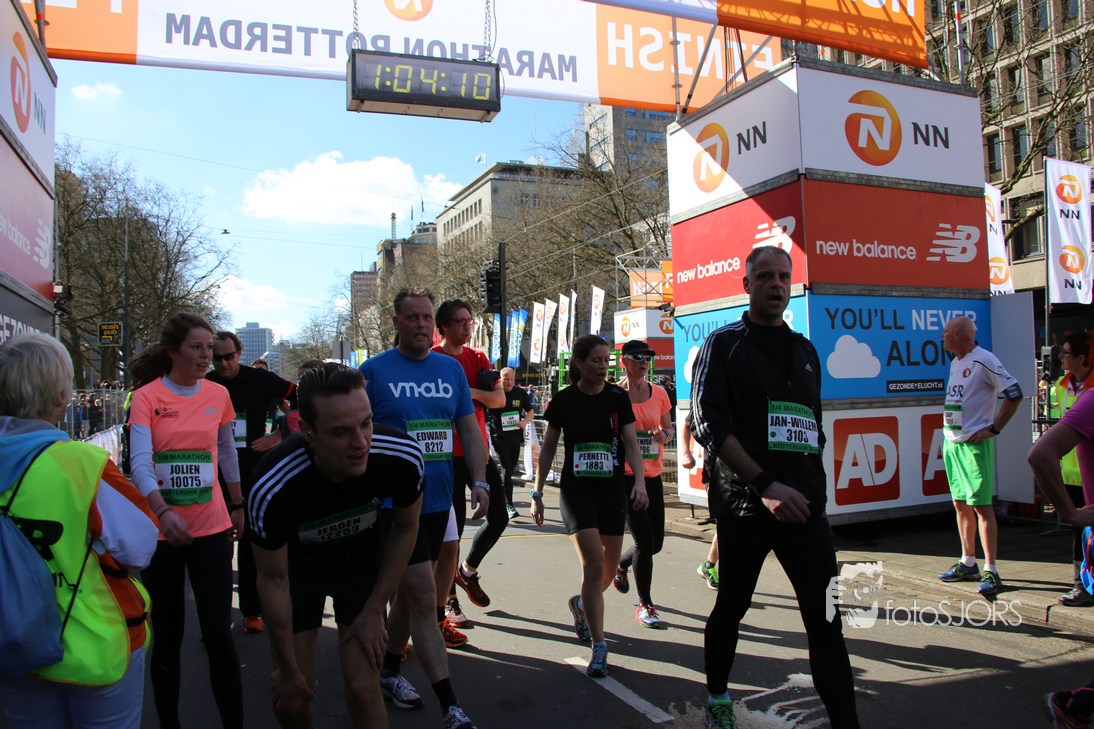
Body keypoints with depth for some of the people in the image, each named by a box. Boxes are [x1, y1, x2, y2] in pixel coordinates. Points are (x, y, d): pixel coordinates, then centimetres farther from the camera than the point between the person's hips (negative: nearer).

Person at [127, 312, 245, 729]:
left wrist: (238, 505, 22)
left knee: (218, 634, -2)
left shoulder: (218, 395, 4)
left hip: (211, 527, 1)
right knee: (167, 637, 8)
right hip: (160, 530, -1)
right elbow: (139, 463, -15)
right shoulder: (147, 396, -5)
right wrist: (163, 512, -31)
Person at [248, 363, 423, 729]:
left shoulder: (402, 458, -31)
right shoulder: (271, 490, -35)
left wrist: (374, 611, -5)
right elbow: (274, 580, -18)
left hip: (362, 556, 1)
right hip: (297, 561, -1)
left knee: (362, 690, -6)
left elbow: (405, 529, -8)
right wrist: (288, 668, -6)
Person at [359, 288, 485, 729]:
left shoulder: (452, 369, 8)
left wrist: (479, 481, -2)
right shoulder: (374, 370, -5)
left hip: (438, 500, 5)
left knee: (409, 590, 18)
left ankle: (389, 671, 39)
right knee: (424, 598, -6)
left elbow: (469, 430, 8)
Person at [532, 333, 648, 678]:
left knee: (609, 567, 10)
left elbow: (631, 443, -2)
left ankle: (581, 604, 42)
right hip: (576, 491, -3)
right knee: (593, 564, -14)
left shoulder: (618, 398, 0)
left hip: (612, 491, 3)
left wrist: (640, 481, -18)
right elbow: (548, 448, 4)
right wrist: (537, 493, 3)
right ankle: (598, 646, -2)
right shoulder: (563, 401, -3)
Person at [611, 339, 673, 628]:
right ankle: (644, 604, 9)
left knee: (656, 542, 8)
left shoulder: (659, 393, 5)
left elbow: (668, 429, 15)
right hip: (625, 475, -5)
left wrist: (663, 434, -7)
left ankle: (621, 565, 40)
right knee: (644, 538, -9)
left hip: (652, 476, 5)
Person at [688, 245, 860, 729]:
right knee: (731, 606, 11)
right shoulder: (724, 344, -1)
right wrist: (765, 485, -18)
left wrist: (812, 487, 14)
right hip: (744, 502, -4)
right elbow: (708, 424, -11)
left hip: (803, 503, 4)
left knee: (826, 618, -2)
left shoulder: (805, 350, 17)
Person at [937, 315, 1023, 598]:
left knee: (981, 506, -6)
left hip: (974, 443, -9)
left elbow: (1014, 393, -15)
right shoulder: (955, 363, 15)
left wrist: (993, 428, -13)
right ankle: (968, 564, 23)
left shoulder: (984, 360, -12)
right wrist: (950, 435, 15)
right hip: (951, 442, 9)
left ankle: (991, 571, -1)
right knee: (961, 505, 13)